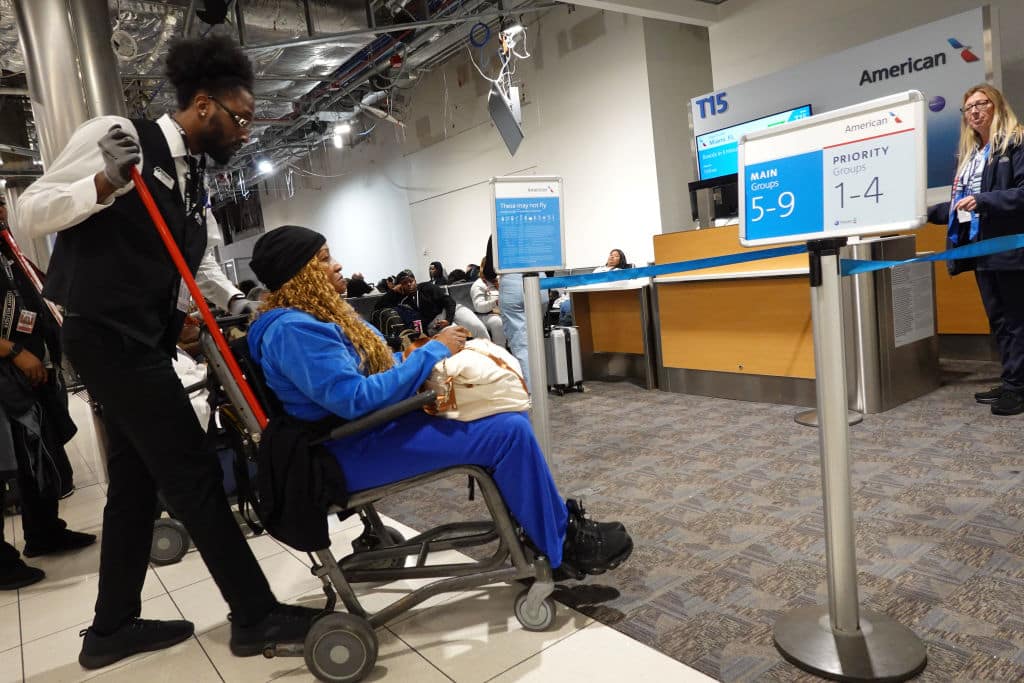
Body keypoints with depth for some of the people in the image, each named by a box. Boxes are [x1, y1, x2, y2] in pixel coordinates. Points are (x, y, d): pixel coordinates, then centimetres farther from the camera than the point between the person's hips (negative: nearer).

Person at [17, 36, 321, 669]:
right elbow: (33, 210, -10)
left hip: (145, 340, 9)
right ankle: (256, 615, 3)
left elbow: (199, 258, 24)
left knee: (138, 478, 13)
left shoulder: (195, 177, 14)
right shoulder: (116, 135, -8)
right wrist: (106, 183, -25)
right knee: (193, 471, -7)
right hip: (110, 333, -9)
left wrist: (236, 301, 8)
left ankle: (112, 627, 27)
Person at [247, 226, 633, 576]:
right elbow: (355, 399, -30)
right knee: (508, 432, -17)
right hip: (357, 449, -10)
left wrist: (436, 349, 0)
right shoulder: (292, 330, -21)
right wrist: (432, 352, -22)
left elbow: (376, 367, 17)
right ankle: (561, 545, 0)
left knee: (510, 415, 5)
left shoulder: (317, 314, 12)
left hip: (378, 422, 10)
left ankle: (551, 515, 15)